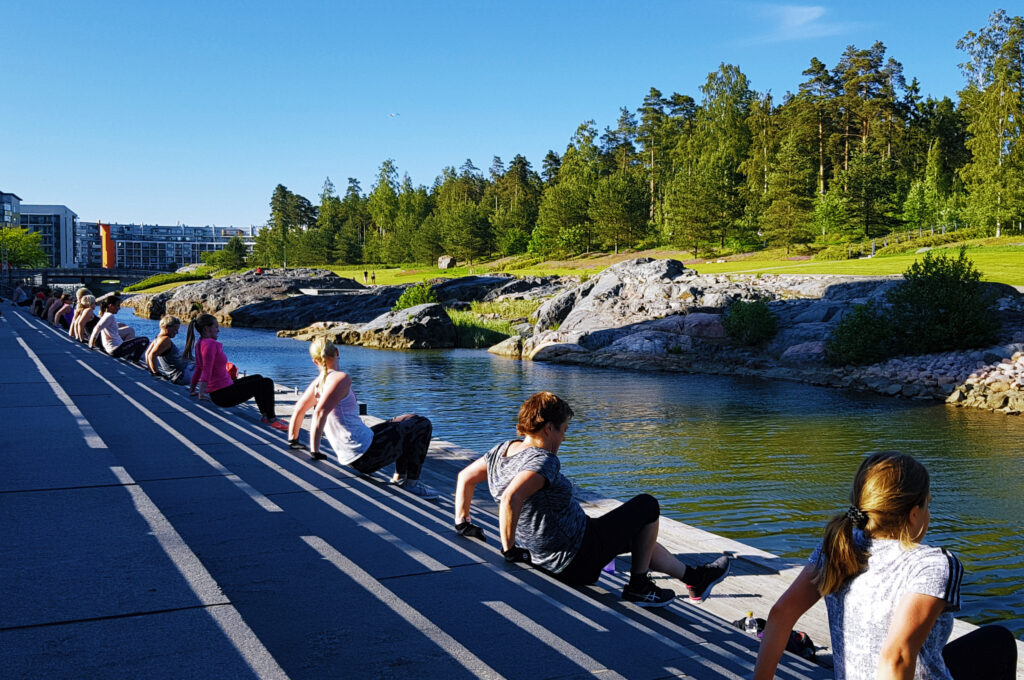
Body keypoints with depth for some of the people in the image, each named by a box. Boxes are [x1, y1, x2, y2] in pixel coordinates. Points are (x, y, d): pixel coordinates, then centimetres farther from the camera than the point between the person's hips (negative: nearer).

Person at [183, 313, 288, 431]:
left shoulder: (200, 343, 8)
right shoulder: (210, 344, -21)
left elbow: (199, 368, 18)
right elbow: (206, 371, -27)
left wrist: (192, 389, 24)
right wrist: (201, 394, -31)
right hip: (224, 395, -11)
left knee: (258, 379, 28)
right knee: (266, 383, -4)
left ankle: (265, 415, 30)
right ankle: (271, 419, 3)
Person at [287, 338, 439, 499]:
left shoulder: (318, 382, 7)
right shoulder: (341, 378, -18)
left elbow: (298, 410, 14)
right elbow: (320, 412, -26)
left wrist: (293, 440, 27)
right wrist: (315, 451, -23)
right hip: (366, 455, -9)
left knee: (410, 420, 26)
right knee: (423, 425, 2)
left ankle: (399, 478, 29)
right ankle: (412, 483, 7)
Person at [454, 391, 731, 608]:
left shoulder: (503, 450, -1)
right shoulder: (543, 461, -28)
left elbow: (465, 477, 9)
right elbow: (511, 499, -42)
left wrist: (462, 522, 15)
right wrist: (509, 548, -30)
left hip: (544, 559, 10)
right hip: (579, 558, -10)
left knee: (638, 532, 27)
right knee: (647, 506, 7)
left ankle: (694, 578, 40)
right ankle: (638, 586, 17)